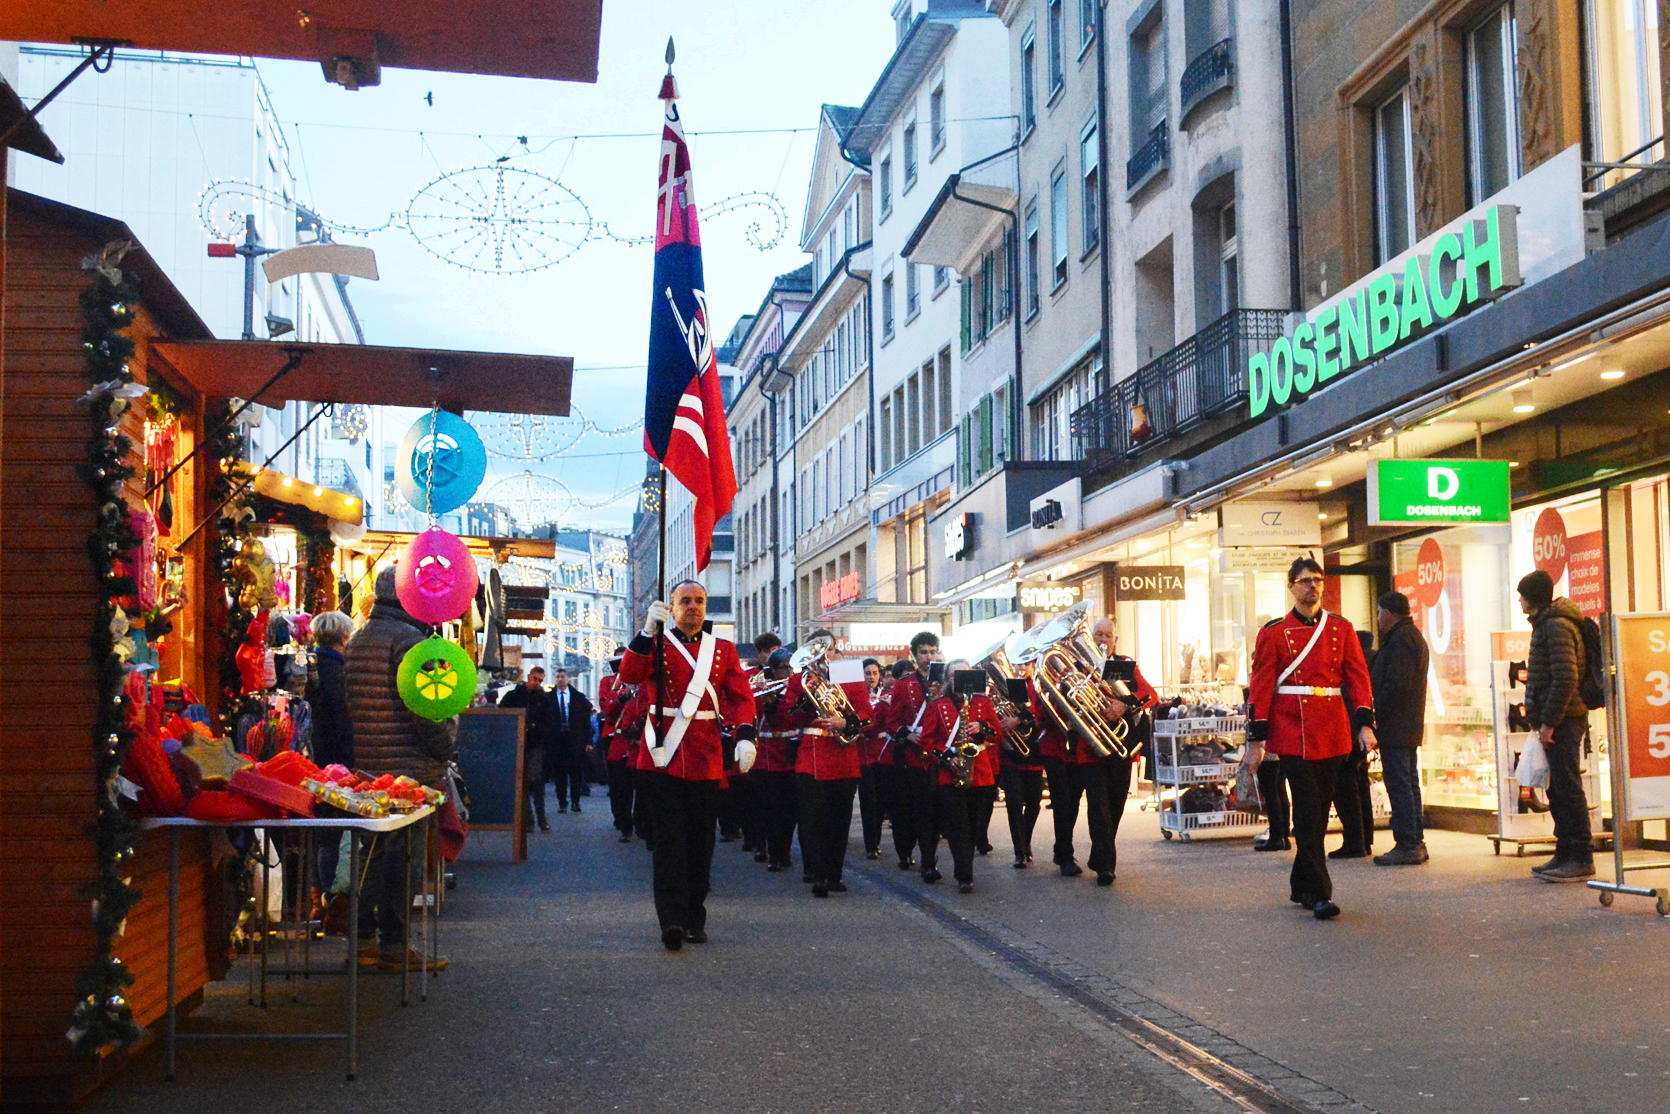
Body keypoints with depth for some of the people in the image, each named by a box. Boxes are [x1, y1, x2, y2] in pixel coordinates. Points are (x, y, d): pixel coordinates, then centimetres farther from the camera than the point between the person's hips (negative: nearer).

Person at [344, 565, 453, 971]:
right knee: (400, 854, -5)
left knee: (374, 850, 14)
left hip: (366, 767, 9)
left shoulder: (356, 642, 16)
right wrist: (446, 747, -8)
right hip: (408, 767, -9)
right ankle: (394, 945, -2)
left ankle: (364, 938, 18)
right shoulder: (409, 640, -13)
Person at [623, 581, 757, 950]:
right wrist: (647, 632, -22)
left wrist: (745, 737, -13)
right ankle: (672, 920, -12)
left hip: (705, 757, 3)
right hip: (664, 754, -2)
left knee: (701, 840, 6)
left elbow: (741, 696, 3)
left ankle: (695, 918, 17)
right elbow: (629, 675, -11)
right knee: (669, 840, -7)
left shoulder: (723, 650, 12)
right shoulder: (655, 644, 6)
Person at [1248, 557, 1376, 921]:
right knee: (1308, 812, -9)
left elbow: (1357, 678, 8)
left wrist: (1365, 724, -3)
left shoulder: (1341, 628, 9)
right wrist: (1258, 737, -4)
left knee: (1319, 812, 10)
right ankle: (1319, 893, -10)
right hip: (1293, 733, -4)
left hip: (1332, 734, 4)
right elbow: (1261, 687, 0)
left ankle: (1301, 886, 23)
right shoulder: (1274, 632, 0)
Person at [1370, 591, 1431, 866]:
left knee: (1399, 784, -9)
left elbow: (1396, 685, -22)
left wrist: (1375, 714, -18)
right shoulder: (1414, 637, 19)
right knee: (1409, 783, 13)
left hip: (1394, 727, -11)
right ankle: (1416, 841, 18)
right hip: (1411, 726, 11)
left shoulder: (1400, 640, -14)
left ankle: (1407, 846, -10)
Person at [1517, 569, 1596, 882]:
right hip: (1555, 722, 10)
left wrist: (1549, 721, -20)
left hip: (1562, 721, -10)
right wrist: (1539, 717, 15)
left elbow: (1566, 679, -21)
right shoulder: (1546, 624, 18)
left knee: (1568, 788, -8)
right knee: (1556, 789, 13)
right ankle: (1566, 854, 19)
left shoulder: (1557, 626, -13)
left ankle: (1581, 859, -5)